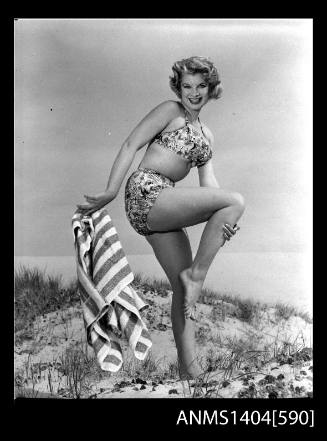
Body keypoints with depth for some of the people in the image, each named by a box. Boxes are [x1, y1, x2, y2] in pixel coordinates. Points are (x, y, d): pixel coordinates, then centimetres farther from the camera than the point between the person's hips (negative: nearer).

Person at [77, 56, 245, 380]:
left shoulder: (206, 135, 25)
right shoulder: (169, 111, 5)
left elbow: (208, 184, 15)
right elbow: (130, 145, -4)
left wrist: (223, 220, -5)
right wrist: (110, 192, -15)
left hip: (162, 207, 8)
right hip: (145, 192, -8)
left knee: (182, 287, 3)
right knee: (236, 200, -15)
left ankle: (189, 369, 8)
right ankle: (196, 274, -8)